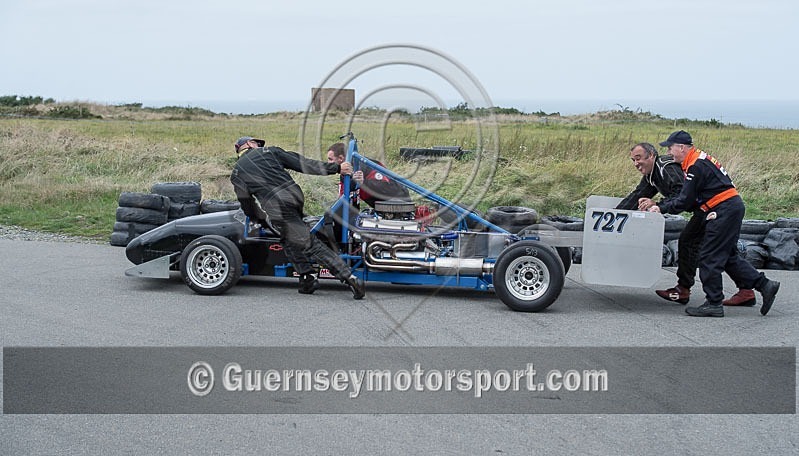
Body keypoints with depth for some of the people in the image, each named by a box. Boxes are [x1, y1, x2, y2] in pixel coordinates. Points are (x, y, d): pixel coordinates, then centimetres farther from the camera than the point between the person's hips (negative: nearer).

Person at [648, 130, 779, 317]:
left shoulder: (696, 166, -16)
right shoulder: (699, 160, 16)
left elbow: (684, 202, -16)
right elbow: (690, 198, 17)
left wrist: (662, 208, -4)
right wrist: (660, 205, 10)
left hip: (725, 209, -10)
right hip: (733, 206, 10)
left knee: (709, 257, -5)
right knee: (728, 256, 16)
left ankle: (713, 304, 0)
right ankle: (764, 285, 17)